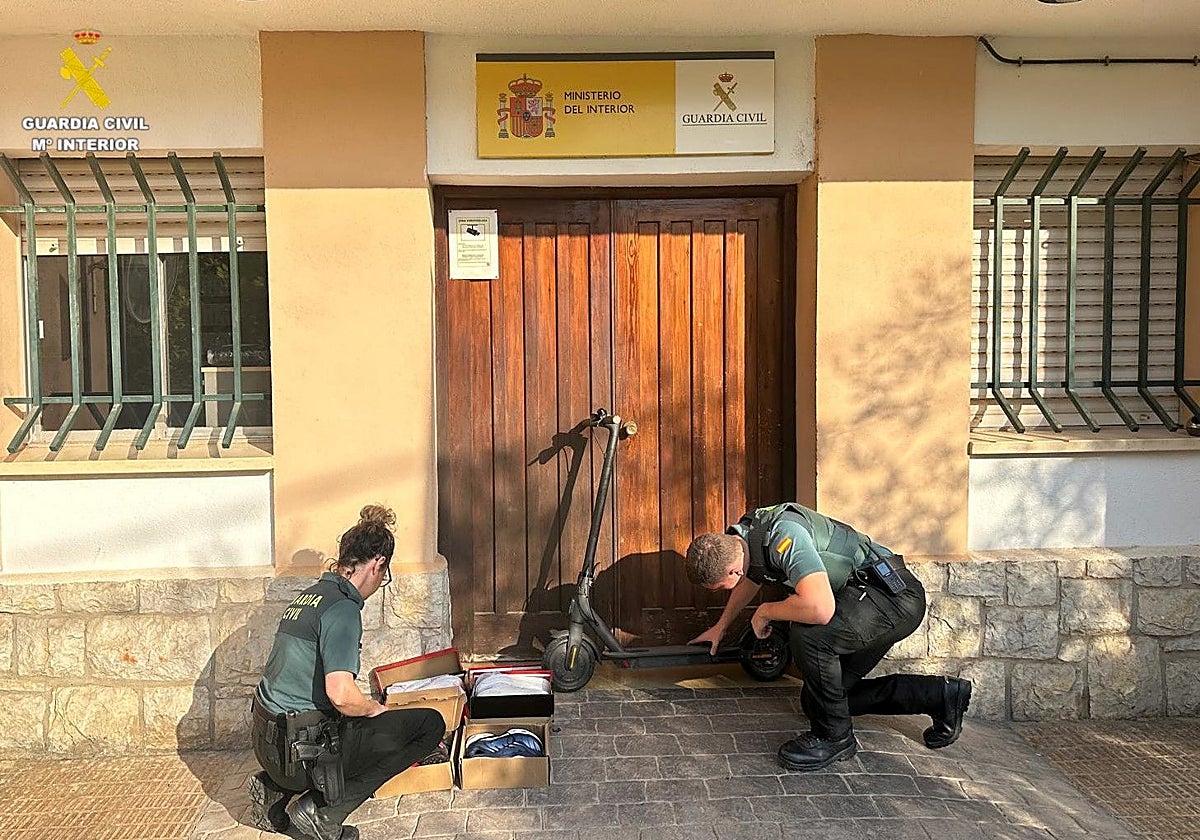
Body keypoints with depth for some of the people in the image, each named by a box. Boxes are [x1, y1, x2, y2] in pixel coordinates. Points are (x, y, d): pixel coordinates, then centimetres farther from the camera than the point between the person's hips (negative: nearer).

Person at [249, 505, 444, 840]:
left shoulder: (309, 595, 10)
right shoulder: (342, 608, -17)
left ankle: (273, 789, 18)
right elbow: (341, 694, -28)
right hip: (300, 749, -9)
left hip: (267, 743, 9)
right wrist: (376, 709, -6)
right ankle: (326, 810, -5)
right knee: (430, 724, -6)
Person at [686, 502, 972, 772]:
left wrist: (766, 612, -22)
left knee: (808, 636, -33)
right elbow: (750, 581, 24)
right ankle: (941, 694, 18)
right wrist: (720, 627, 38)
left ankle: (834, 736, -8)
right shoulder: (742, 537, 0)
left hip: (895, 594, -10)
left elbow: (819, 609, -43)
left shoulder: (782, 535, -31)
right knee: (814, 701, 11)